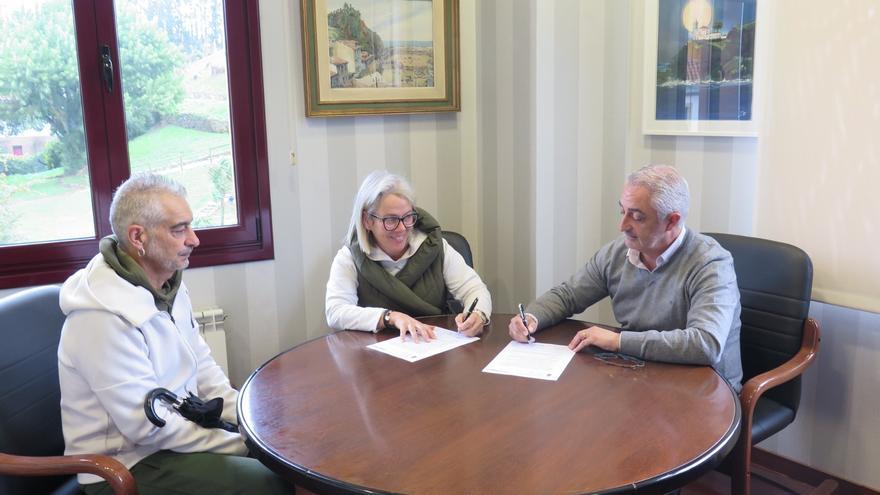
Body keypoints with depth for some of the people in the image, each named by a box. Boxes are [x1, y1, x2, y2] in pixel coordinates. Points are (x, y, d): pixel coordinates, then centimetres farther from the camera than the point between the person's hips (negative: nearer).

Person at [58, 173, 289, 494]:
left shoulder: (169, 285, 3)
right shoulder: (105, 315, -26)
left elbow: (201, 366, 8)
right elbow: (148, 427, -25)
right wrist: (244, 444, -19)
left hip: (177, 428, 8)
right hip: (125, 465, -8)